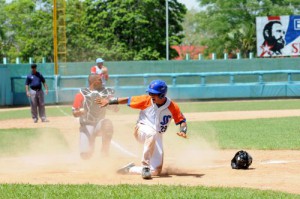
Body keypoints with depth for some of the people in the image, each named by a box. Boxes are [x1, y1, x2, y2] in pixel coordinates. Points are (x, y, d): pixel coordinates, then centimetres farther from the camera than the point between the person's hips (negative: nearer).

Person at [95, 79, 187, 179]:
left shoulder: (172, 107, -9)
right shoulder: (146, 100, -10)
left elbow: (181, 121, -1)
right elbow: (128, 100, -3)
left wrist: (183, 131, -21)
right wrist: (109, 101, -4)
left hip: (157, 137, 3)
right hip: (142, 129, -3)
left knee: (156, 171, -5)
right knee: (152, 134, -43)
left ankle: (129, 169, 19)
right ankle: (145, 166, -33)